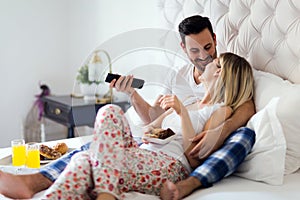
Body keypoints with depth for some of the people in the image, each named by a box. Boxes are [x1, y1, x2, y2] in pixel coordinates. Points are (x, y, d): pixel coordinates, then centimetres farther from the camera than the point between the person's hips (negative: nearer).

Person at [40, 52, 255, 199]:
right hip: (145, 154, 7)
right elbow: (151, 126, 36)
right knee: (85, 160, -22)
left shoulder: (221, 110, 11)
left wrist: (182, 112, -13)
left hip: (172, 165, -7)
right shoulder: (190, 102, 34)